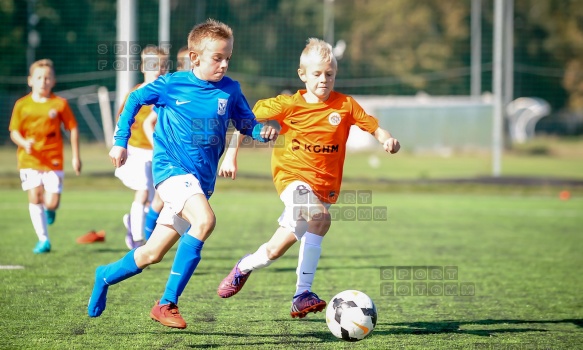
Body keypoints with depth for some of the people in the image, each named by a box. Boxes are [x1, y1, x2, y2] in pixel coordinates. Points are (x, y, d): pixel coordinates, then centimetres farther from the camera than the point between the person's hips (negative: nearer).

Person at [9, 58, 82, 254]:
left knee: (51, 201, -9)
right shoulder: (22, 105, 1)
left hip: (53, 160, -1)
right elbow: (14, 131, 4)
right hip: (29, 160, 1)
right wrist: (24, 143, -18)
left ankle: (50, 209, 30)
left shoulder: (59, 104, -2)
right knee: (35, 197, -6)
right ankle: (43, 240, 2)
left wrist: (76, 156, 3)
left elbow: (73, 129, 4)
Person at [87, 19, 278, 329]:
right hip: (171, 167, -5)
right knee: (204, 220, -31)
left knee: (151, 254, 9)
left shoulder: (230, 90, 3)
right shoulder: (172, 85, -5)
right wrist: (120, 142, 5)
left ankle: (106, 276, 39)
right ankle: (167, 303, -25)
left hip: (202, 180, 5)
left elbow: (246, 123, 12)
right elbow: (135, 100, 9)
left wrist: (264, 131, -11)